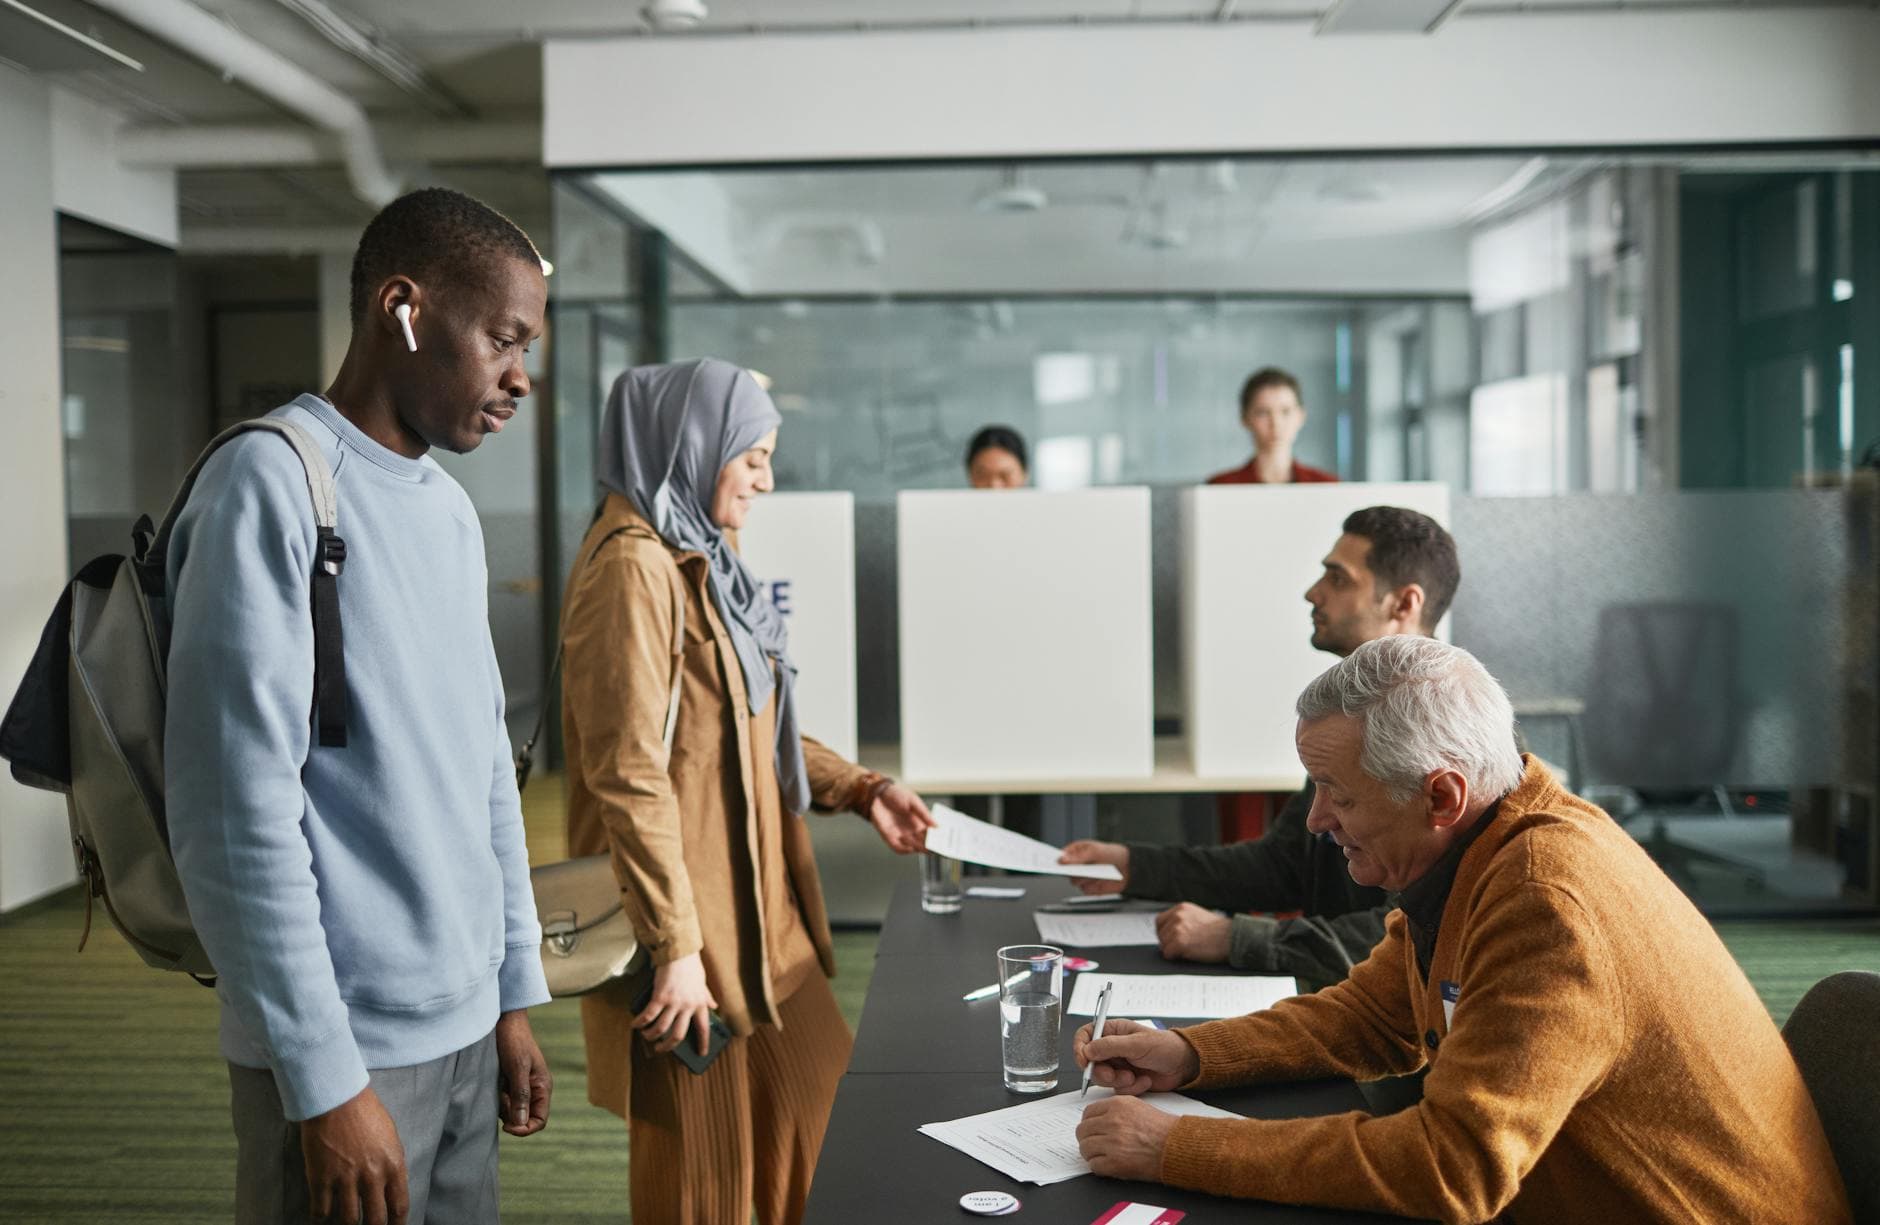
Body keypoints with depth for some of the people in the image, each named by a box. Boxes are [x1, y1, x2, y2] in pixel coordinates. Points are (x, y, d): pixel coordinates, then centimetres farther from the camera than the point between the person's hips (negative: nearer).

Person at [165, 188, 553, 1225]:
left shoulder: (452, 512, 11)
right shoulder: (271, 482, -13)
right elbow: (236, 811, -17)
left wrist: (515, 994, 15)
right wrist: (325, 1082, -17)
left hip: (466, 1029, 7)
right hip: (351, 1049, -7)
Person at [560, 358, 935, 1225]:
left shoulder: (702, 554, 13)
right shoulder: (635, 563, -17)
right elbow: (629, 772, -23)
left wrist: (858, 790, 11)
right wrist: (677, 944, -23)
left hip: (756, 903, 9)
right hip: (688, 917, -9)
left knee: (824, 1114, 16)